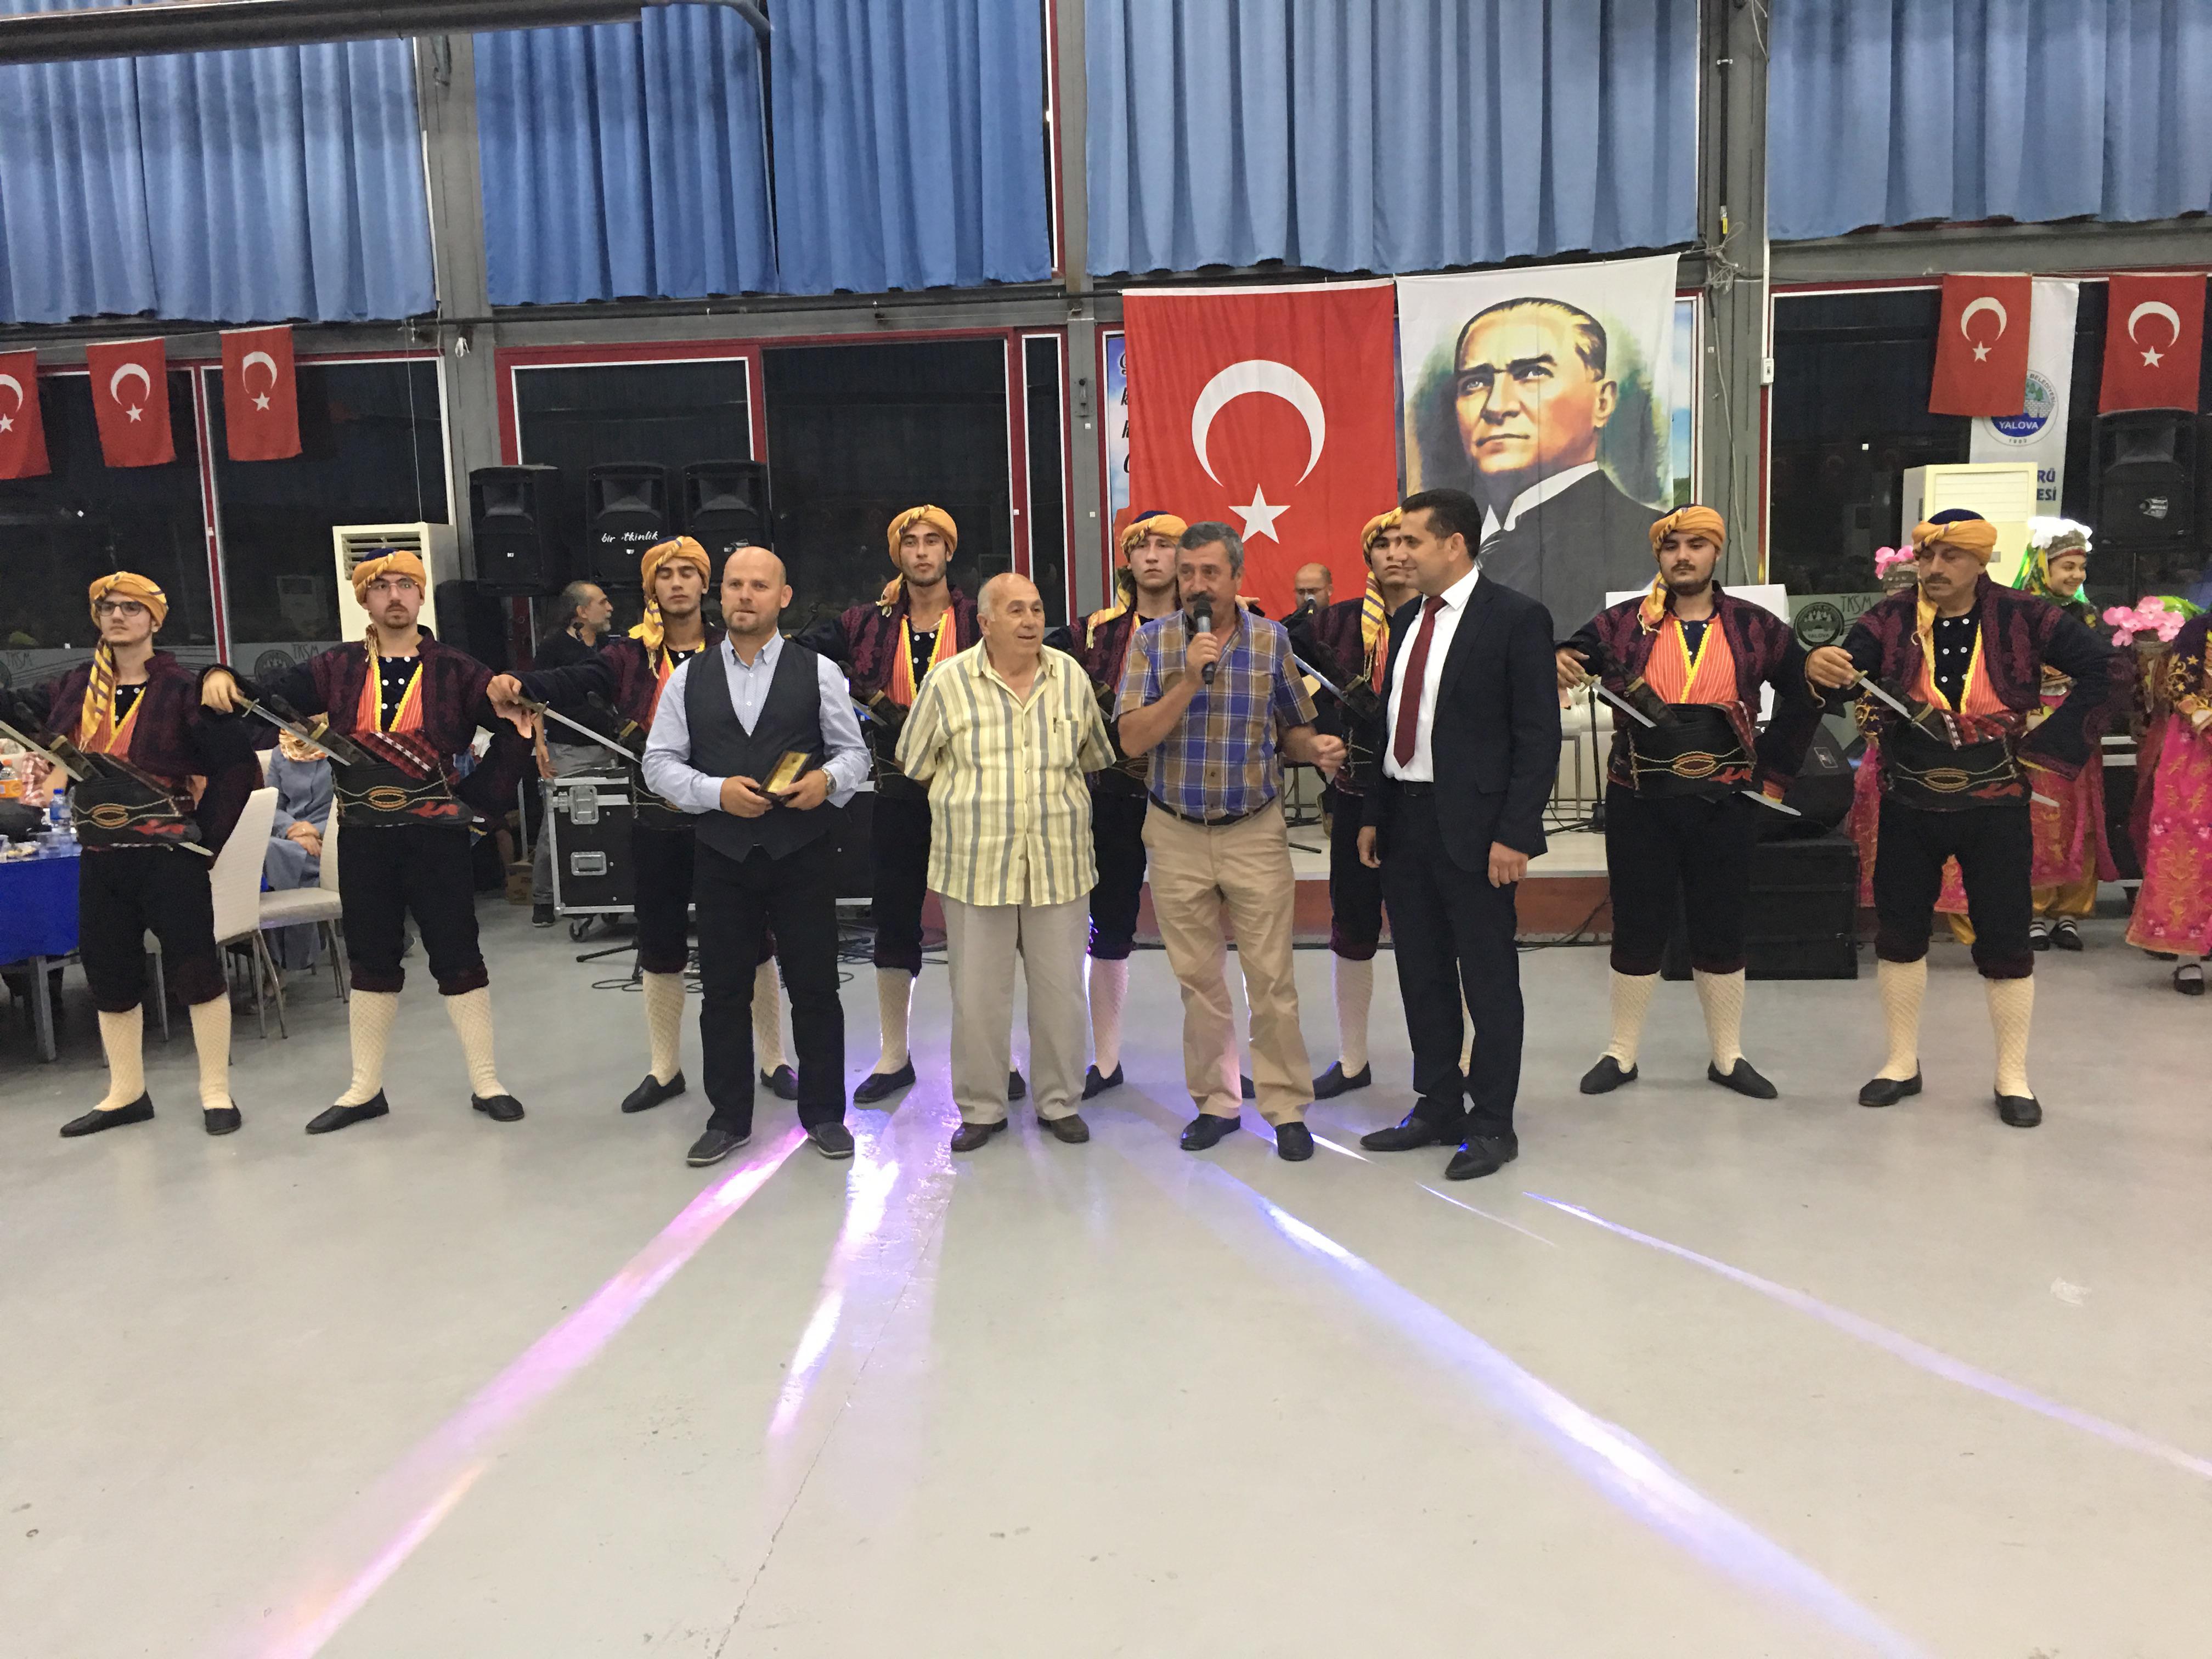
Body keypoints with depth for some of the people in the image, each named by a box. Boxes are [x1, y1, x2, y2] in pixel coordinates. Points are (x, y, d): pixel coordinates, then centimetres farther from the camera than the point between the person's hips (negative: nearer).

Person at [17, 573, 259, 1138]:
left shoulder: (182, 690, -8)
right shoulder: (72, 690, 7)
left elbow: (238, 767, -11)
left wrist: (205, 835, -10)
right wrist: (45, 772, 6)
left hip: (169, 857, -6)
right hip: (100, 860, 6)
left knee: (194, 969, -1)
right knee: (109, 976, 12)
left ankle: (216, 1092, 9)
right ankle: (126, 1094, 25)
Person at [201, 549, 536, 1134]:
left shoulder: (455, 670, -1)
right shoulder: (337, 669, 6)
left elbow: (516, 718, -3)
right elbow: (264, 703, 8)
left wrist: (517, 728, -25)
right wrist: (222, 680, -10)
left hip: (437, 837, -3)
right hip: (365, 840, 3)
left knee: (458, 957, 2)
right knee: (371, 962, 13)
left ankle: (485, 1083, 14)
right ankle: (365, 1089, 25)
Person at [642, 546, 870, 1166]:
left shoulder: (818, 672, 2)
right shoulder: (688, 678, 6)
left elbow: (854, 751, 4)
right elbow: (659, 763, 4)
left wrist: (828, 779, -18)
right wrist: (717, 791, -13)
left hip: (803, 853, -1)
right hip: (723, 855, 2)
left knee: (815, 987, 5)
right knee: (723, 991, 9)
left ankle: (823, 1113, 21)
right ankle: (729, 1119, 24)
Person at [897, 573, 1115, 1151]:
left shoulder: (1072, 677, 5)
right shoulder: (947, 683, -3)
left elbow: (1094, 757, 19)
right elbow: (916, 763, 9)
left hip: (1059, 867, 2)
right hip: (974, 867, -2)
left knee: (1061, 991, 8)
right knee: (977, 995, 5)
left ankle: (1059, 1102, 25)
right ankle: (981, 1109, 20)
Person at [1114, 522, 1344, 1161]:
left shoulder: (1271, 639, 1)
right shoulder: (1153, 640, -1)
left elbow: (1292, 729, 9)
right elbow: (1133, 738, -10)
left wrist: (1317, 749, -13)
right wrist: (1189, 679, -21)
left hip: (1255, 832, -1)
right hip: (1177, 834, 1)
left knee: (1271, 978, -1)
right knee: (1197, 980, 10)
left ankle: (1286, 1108, 11)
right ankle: (1215, 1102, 23)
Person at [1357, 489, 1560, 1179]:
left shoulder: (1516, 618, -8)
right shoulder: (1407, 620, 13)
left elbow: (1539, 735, -12)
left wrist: (1514, 835, -17)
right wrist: (1374, 815, 12)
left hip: (1474, 827, -7)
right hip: (1407, 819, 7)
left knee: (1489, 980, 4)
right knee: (1422, 977, 14)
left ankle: (1491, 1126, 15)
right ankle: (1437, 1108, 27)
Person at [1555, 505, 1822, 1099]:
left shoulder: (1756, 628, 2)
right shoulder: (1621, 624, -1)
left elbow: (1805, 700, 13)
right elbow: (1572, 660, -7)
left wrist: (1773, 772, 8)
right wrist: (1558, 665, -32)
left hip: (1724, 804, 1)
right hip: (1640, 804, -1)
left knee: (1721, 931, 10)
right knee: (1637, 928, 7)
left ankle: (1729, 1058, 24)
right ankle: (1621, 1054, 21)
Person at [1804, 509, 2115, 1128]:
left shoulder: (2020, 617, -8)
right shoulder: (1891, 618, -6)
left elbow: (2101, 669, -6)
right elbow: (1846, 671, -20)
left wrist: (2046, 749, -10)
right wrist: (1819, 669, -45)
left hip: (1995, 806, -1)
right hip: (1909, 805, 2)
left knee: (2004, 939, 6)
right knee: (1899, 932, 9)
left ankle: (2013, 1076, 21)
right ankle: (1903, 1063, 26)